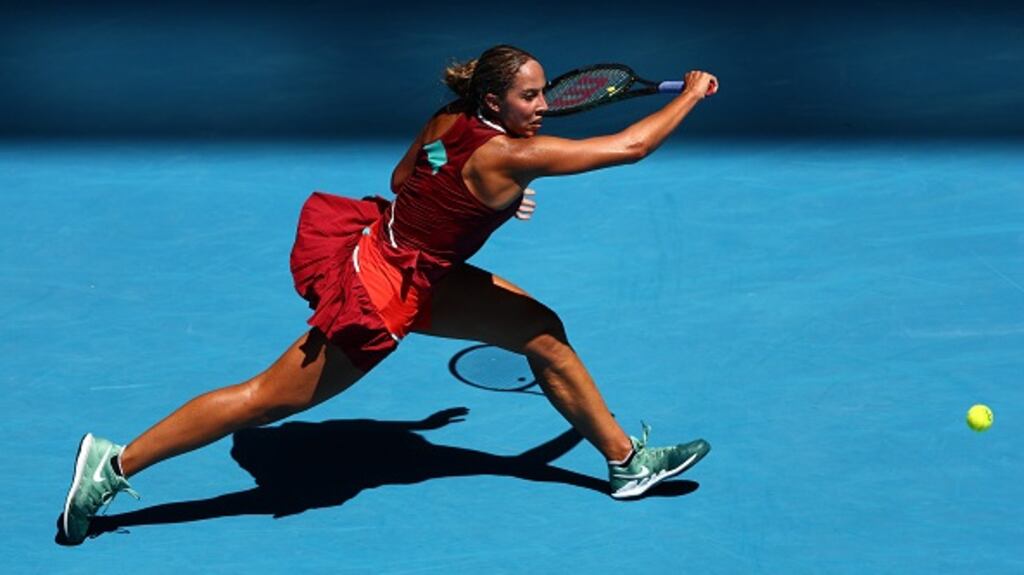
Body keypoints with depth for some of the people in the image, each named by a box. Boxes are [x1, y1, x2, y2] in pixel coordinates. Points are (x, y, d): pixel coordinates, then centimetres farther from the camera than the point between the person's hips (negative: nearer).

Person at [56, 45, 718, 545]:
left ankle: (627, 458, 23)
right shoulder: (510, 156, -26)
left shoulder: (450, 120, -4)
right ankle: (116, 463, 12)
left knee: (542, 333, 9)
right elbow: (631, 146, -23)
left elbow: (402, 180, 13)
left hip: (420, 276, 10)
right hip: (377, 287, -10)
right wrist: (692, 94, -11)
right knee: (269, 398, 0)